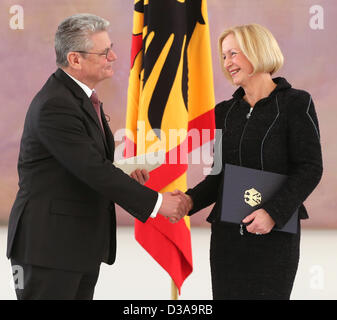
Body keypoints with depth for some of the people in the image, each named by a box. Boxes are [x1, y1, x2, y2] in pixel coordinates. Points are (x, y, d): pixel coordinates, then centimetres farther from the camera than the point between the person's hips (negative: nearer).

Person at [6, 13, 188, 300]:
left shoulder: (80, 96, 12)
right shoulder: (55, 105, -20)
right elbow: (92, 170, -23)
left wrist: (123, 173, 0)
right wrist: (156, 203, -18)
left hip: (82, 245, 10)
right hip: (49, 244, -9)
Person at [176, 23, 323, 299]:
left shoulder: (295, 103, -3)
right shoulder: (225, 111, 13)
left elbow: (310, 168, -8)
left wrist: (274, 212, -19)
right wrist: (191, 200, -3)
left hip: (274, 231, -5)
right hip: (227, 233, 5)